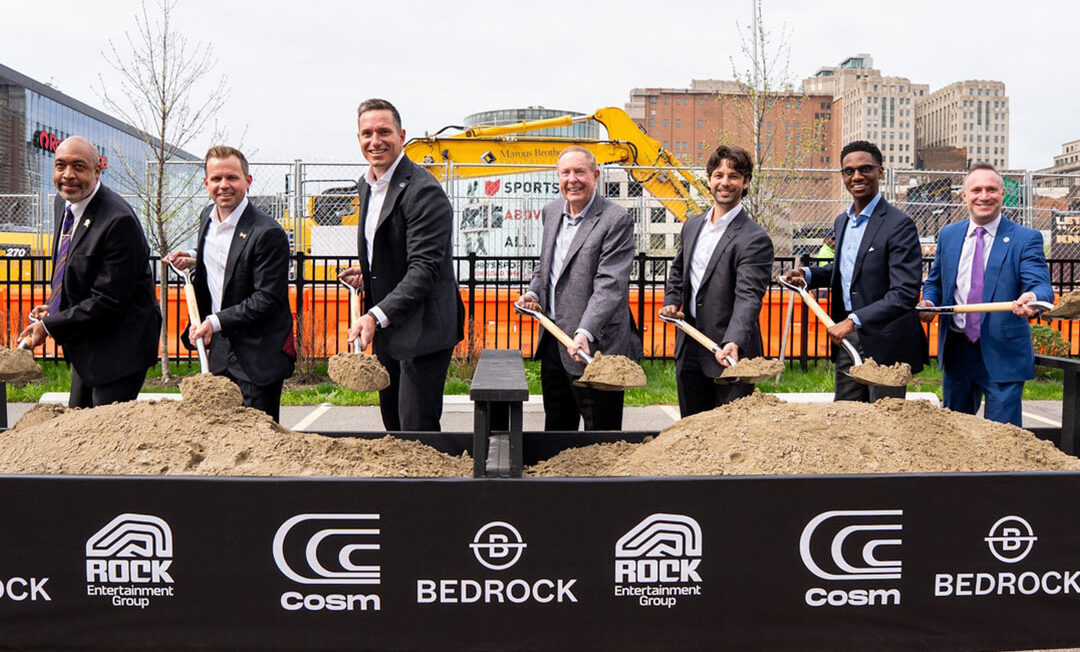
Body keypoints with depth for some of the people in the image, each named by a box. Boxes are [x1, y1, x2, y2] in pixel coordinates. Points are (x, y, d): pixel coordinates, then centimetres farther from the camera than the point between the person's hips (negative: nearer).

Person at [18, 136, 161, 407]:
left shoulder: (119, 221, -24)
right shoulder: (65, 205, 5)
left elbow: (108, 301, -24)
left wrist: (50, 326, -17)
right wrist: (55, 309, 5)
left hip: (117, 348, -9)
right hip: (86, 346, 10)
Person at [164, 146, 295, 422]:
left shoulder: (267, 233, -19)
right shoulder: (207, 217, 8)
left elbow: (266, 299, -20)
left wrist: (216, 322, -22)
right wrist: (195, 260, 8)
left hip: (257, 355, -8)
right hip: (218, 348, 8)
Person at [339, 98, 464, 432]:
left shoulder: (424, 191, -18)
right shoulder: (366, 185, 12)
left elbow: (424, 268, -26)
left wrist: (376, 316, -34)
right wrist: (365, 273, 8)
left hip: (422, 331, -9)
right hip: (385, 331, 9)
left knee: (418, 430, -6)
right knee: (393, 427, 18)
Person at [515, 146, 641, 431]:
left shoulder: (616, 220, -14)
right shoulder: (551, 211, 10)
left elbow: (610, 285, -22)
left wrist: (585, 333, -32)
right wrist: (533, 292, 5)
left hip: (594, 346, -7)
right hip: (552, 339, 7)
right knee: (556, 427, 20)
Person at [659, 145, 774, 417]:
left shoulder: (755, 239, -14)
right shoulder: (692, 225, 10)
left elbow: (748, 297, -25)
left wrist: (733, 342, -39)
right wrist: (671, 302, 5)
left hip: (728, 354, -6)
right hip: (689, 351, 7)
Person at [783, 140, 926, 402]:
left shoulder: (899, 224, -16)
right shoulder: (842, 221, 10)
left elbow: (905, 293, -23)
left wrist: (854, 321, -30)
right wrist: (809, 274, 7)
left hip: (884, 342, -7)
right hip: (847, 338, 7)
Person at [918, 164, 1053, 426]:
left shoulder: (1026, 239, -6)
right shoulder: (948, 235, 7)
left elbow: (1041, 285, -18)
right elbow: (934, 281, 17)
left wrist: (1031, 298, -42)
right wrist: (928, 302, -6)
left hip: (1003, 355, -4)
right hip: (956, 351, 4)